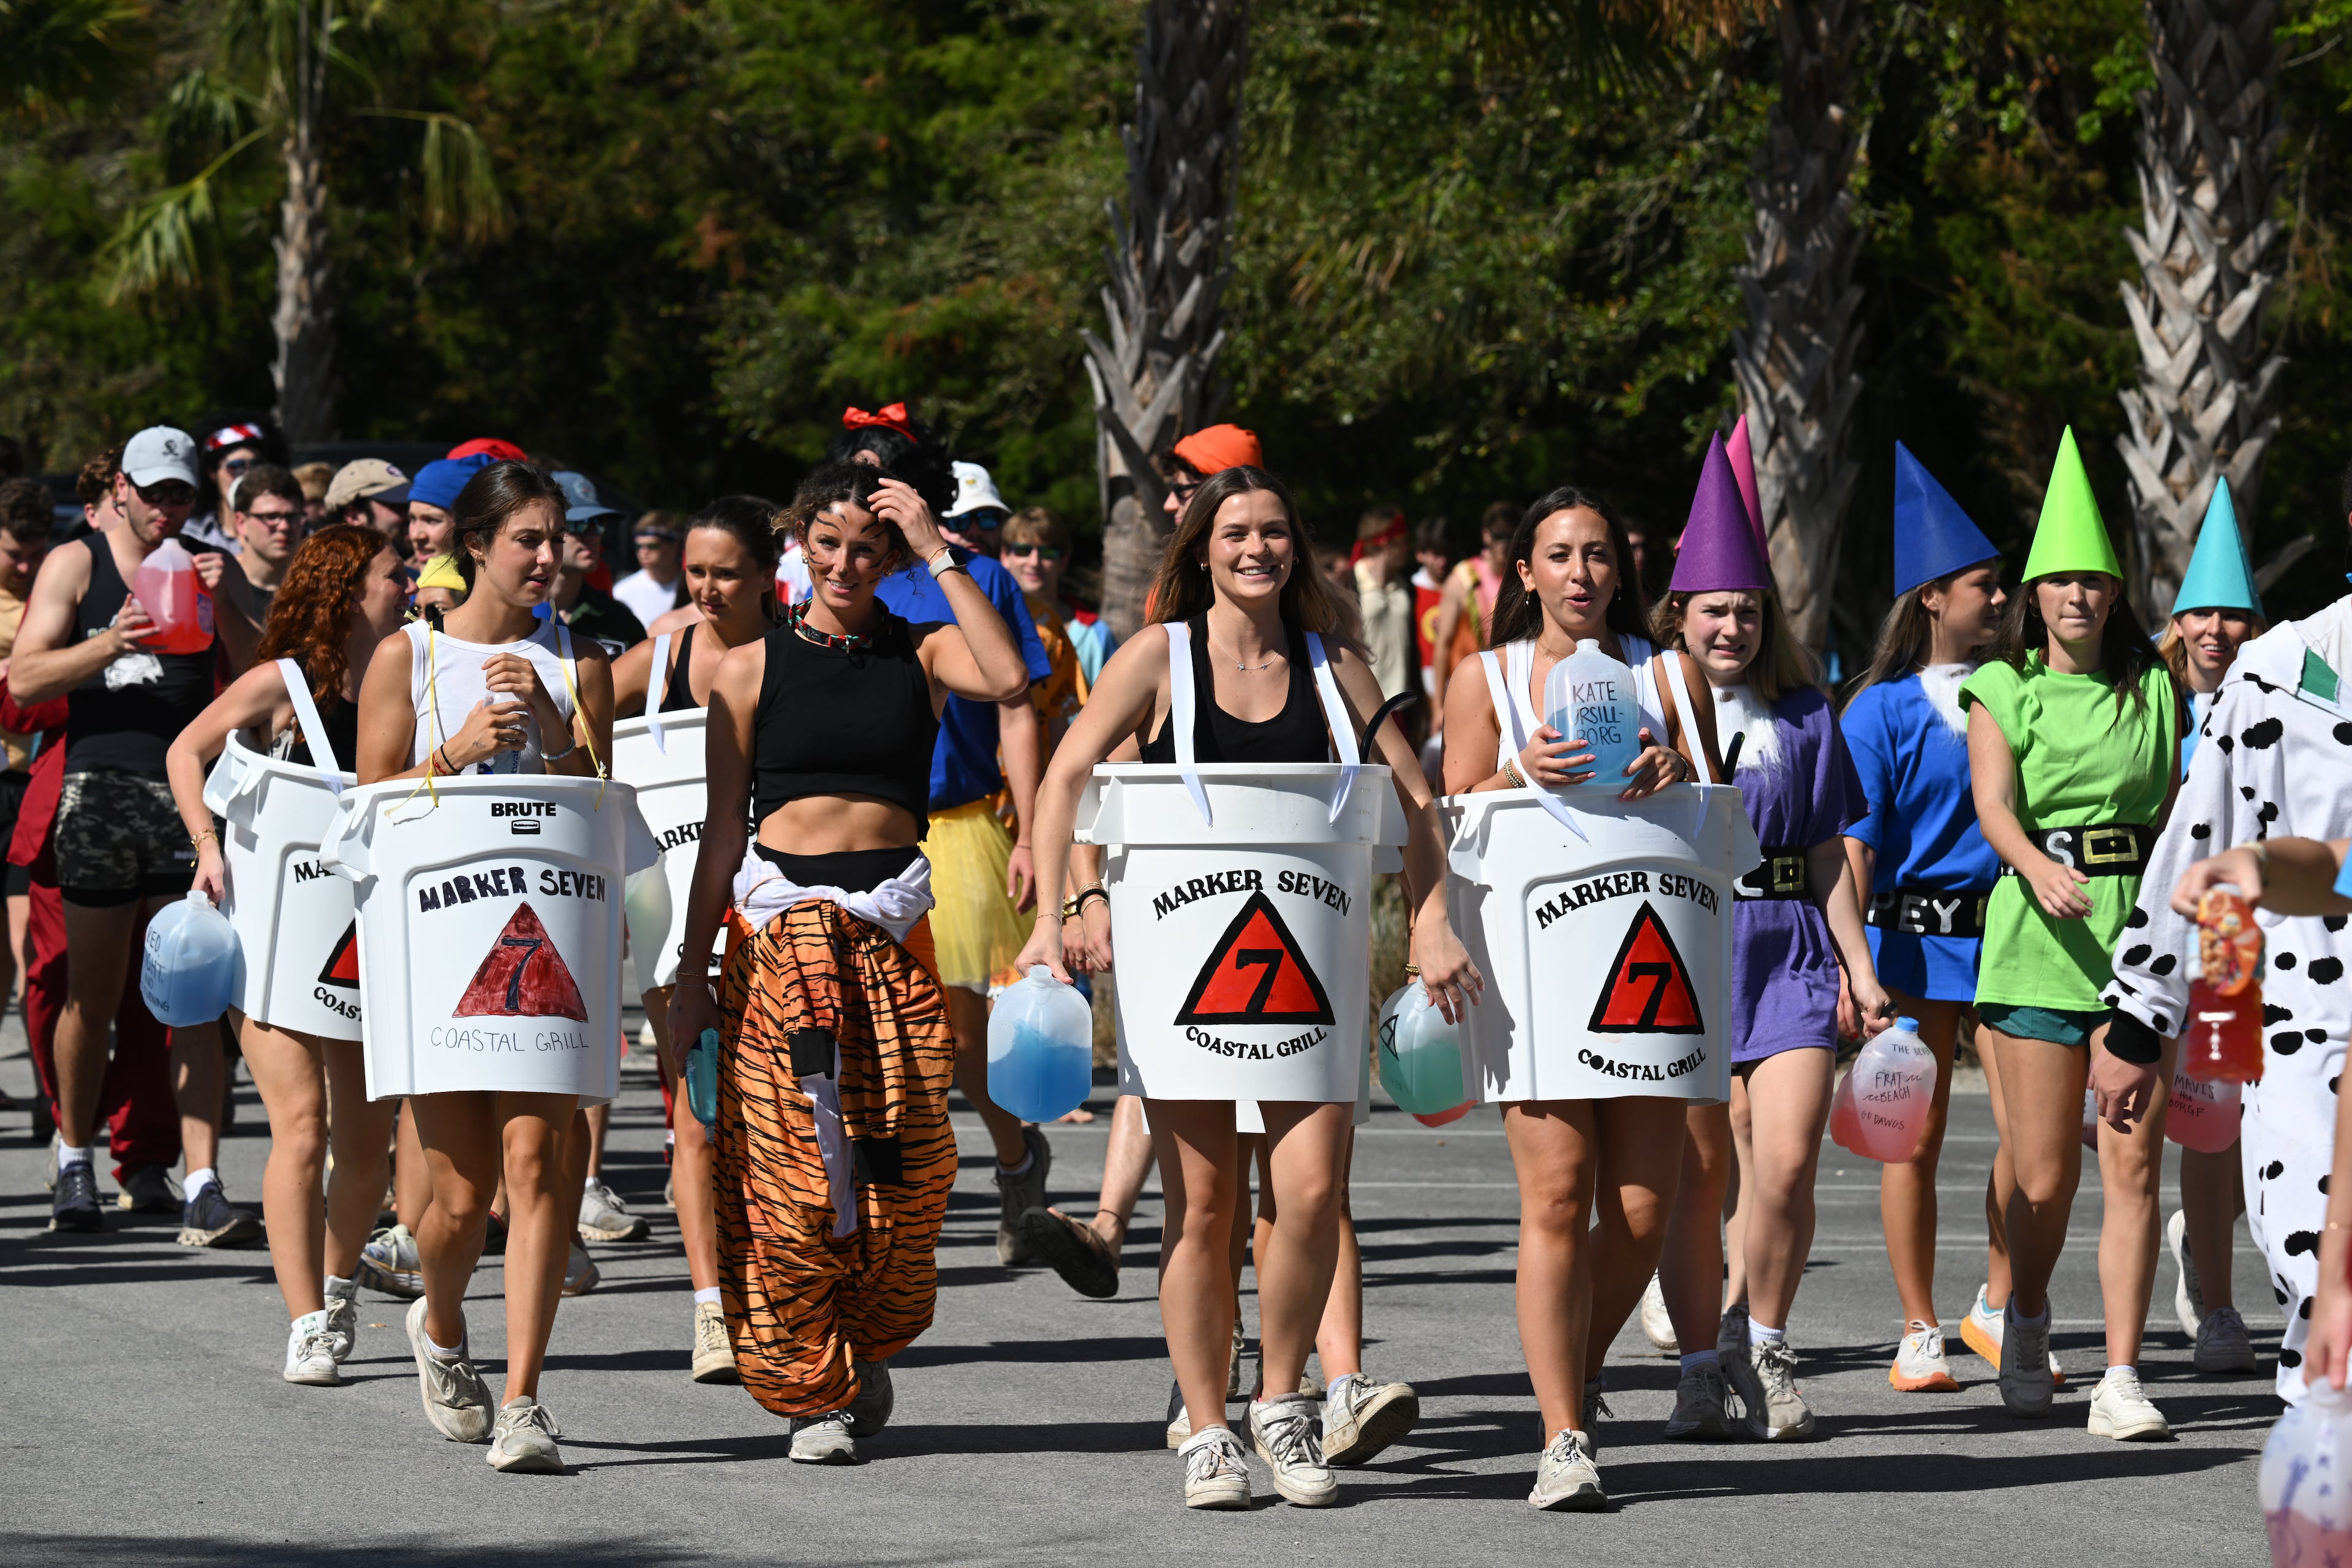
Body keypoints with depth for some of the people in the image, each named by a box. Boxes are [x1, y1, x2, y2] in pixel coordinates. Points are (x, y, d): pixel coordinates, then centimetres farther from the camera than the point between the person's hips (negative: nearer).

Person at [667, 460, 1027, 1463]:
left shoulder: (921, 655, 6)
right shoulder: (753, 668, 6)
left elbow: (1009, 680, -17)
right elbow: (723, 827, 7)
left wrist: (939, 554, -11)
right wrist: (692, 974, 4)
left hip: (893, 928, 1)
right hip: (778, 929, -1)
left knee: (903, 1170, -2)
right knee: (789, 1168, -5)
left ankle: (868, 1352, 23)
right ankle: (807, 1390, 6)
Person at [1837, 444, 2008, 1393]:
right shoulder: (1882, 710, 0)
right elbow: (1854, 846, -4)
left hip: (2009, 927, 3)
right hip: (1916, 936, -3)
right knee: (1916, 1139, 2)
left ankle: (1999, 1309, 13)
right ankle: (1920, 1333, 11)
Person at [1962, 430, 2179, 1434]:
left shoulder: (2153, 692, 11)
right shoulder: (2002, 693, 4)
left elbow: (2174, 813, 14)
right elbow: (1993, 804, -11)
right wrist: (2040, 866, -31)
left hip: (2139, 931, 1)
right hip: (2038, 932, -1)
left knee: (2133, 1164, -8)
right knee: (2043, 1179, 1)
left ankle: (2121, 1381, -7)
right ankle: (2026, 1325, 31)